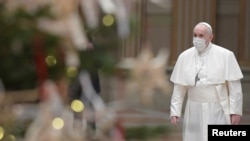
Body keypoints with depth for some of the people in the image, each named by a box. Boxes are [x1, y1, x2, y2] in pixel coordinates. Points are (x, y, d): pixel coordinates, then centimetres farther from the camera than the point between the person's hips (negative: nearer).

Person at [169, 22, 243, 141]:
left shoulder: (225, 55, -5)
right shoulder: (184, 57, 2)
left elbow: (234, 86, -5)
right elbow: (179, 88, 4)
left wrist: (235, 111, -9)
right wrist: (175, 111, 0)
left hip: (218, 111, -3)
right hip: (195, 112, 3)